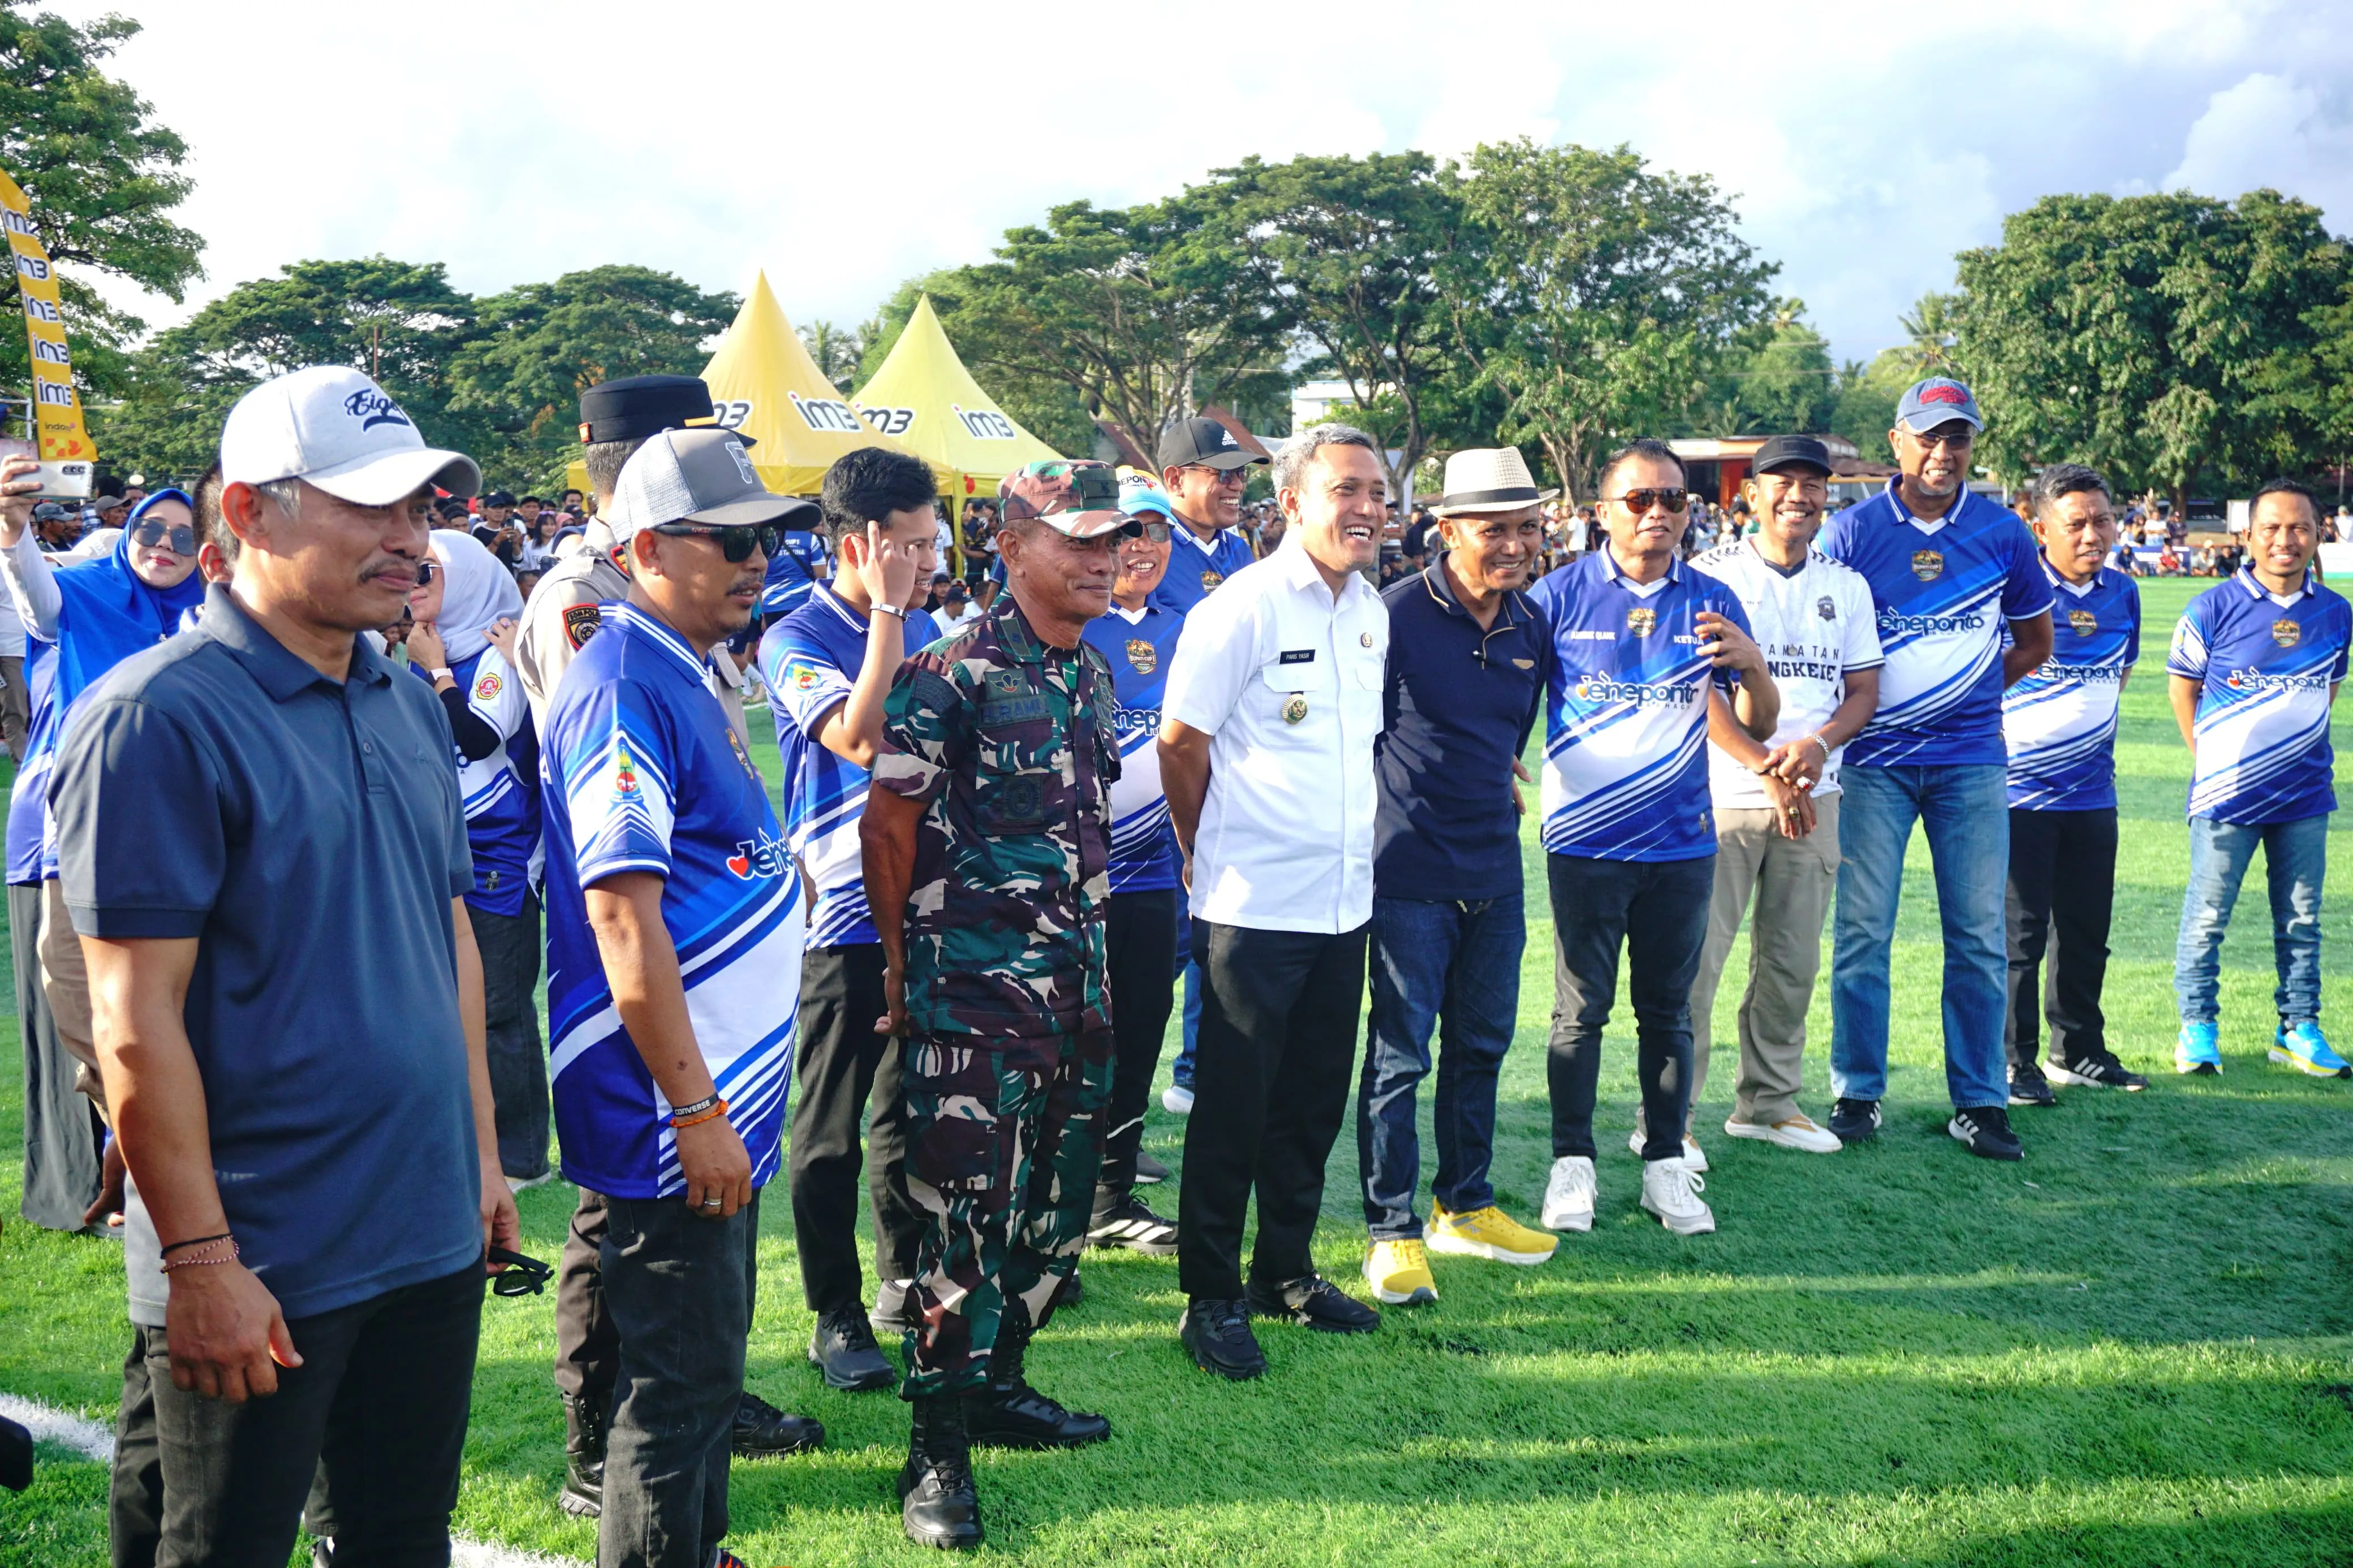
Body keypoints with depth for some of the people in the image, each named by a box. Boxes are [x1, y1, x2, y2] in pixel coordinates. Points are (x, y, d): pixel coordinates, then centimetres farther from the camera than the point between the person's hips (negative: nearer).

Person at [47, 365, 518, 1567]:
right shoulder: (159, 717, -15)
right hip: (258, 1268, -7)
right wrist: (201, 1261, -17)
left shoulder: (411, 709, 8)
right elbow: (135, 1024, -17)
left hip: (433, 1239, 7)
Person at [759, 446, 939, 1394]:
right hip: (844, 917, -6)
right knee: (831, 1127, 3)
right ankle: (836, 1316, 14)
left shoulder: (927, 631, 10)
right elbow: (861, 738, -27)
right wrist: (887, 611, -23)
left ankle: (907, 1276, 32)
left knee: (911, 1106, 17)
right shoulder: (798, 640, -11)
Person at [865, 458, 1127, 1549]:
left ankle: (996, 1382, 33)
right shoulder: (952, 676, -13)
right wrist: (900, 967, -4)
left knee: (1056, 1209, 15)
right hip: (974, 995, -8)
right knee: (963, 1214, -4)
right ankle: (938, 1450, 8)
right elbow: (886, 826, -9)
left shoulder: (1093, 674, 11)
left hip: (1077, 990, 8)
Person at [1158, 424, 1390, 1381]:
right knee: (1233, 1107, 2)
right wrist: (1211, 859, 2)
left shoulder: (1372, 611, 9)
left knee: (1314, 1101, 15)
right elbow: (1180, 745, -8)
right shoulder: (1241, 609, -12)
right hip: (1254, 907, -7)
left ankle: (1285, 1271, 30)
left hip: (1344, 901, 7)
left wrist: (1347, 845, 16)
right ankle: (1211, 1296, 15)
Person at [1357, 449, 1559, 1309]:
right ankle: (1393, 1232, 10)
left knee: (1481, 1045, 15)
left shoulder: (1532, 627, 7)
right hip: (1411, 872, -6)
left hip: (1495, 869, 7)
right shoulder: (1397, 614, -13)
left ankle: (1465, 1207, 30)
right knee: (1398, 1056, 0)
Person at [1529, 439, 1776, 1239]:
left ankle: (1666, 1164, 22)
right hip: (1585, 840, -2)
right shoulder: (1561, 595, -3)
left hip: (1681, 841, 2)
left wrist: (1752, 666, -13)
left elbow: (1759, 725, 5)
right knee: (1581, 1010, 5)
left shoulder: (1711, 601, 4)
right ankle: (1571, 1164, 16)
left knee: (1668, 1009, 11)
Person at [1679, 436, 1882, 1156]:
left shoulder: (1846, 586, 12)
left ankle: (1768, 1102, 24)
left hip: (1814, 798, 5)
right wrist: (1767, 769, -15)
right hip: (1724, 794, -4)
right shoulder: (1711, 576, -2)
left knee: (1793, 961, 10)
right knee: (1696, 959, -7)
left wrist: (1818, 744, -11)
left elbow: (1863, 691, 10)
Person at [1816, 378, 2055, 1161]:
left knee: (1979, 937, 4)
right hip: (1875, 761, -1)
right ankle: (1858, 1095, 13)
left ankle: (1981, 1102, 14)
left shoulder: (2002, 531, 5)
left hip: (1972, 759, 2)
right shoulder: (1853, 530, -1)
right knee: (1863, 933, 1)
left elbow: (2035, 640, 16)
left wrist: (1972, 688, 5)